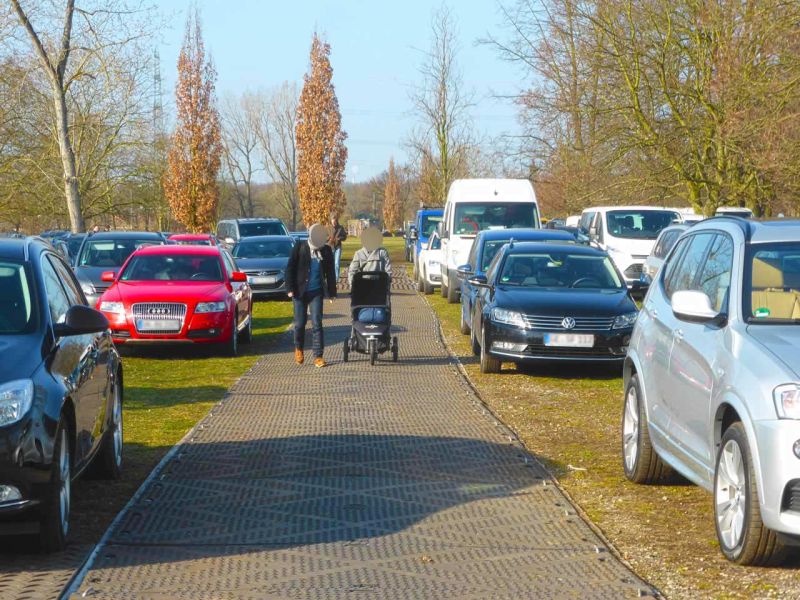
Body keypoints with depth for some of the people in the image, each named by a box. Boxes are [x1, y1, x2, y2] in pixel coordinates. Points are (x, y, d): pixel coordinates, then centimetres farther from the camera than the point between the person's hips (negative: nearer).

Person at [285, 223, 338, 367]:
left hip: (317, 292, 1)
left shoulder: (326, 251, 3)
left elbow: (330, 273, 9)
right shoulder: (299, 248, -3)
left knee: (317, 324, -5)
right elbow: (290, 269, -2)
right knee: (300, 323, 5)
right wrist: (290, 289, -8)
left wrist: (332, 292, 6)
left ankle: (318, 357, -4)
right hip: (300, 291, -1)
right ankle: (299, 348, 31)